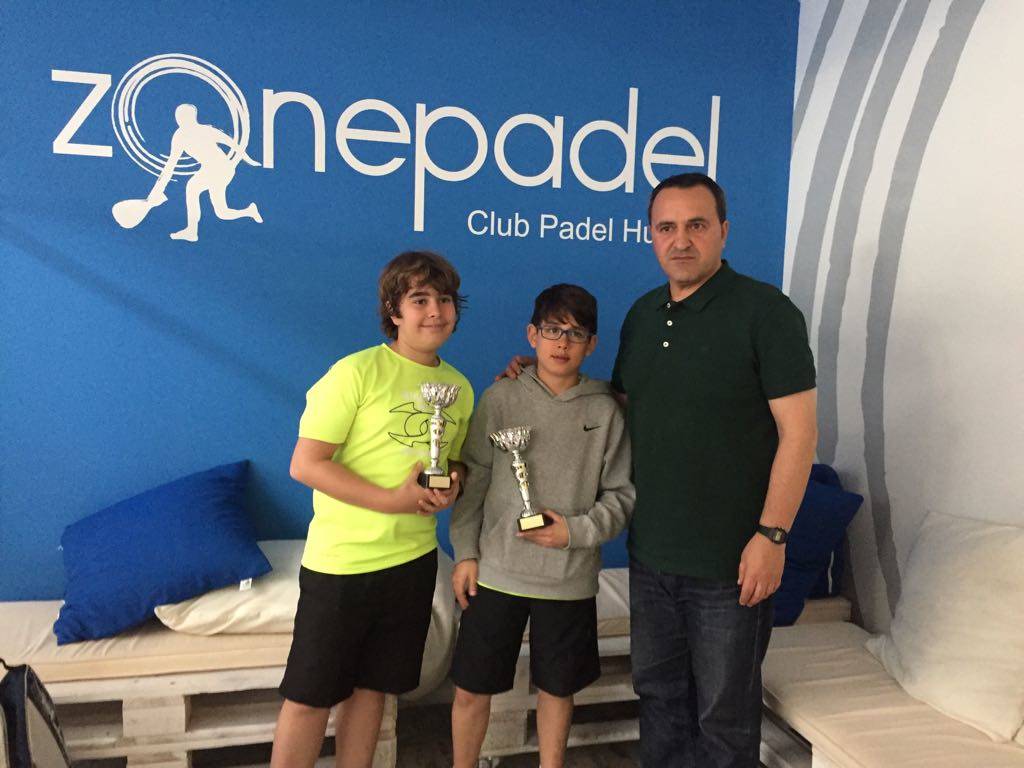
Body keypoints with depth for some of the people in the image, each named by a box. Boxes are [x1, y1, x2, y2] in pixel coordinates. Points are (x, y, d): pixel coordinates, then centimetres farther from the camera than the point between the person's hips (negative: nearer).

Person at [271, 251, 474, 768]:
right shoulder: (357, 372, -13)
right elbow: (305, 464, -16)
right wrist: (392, 500, -21)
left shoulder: (458, 387, 6)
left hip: (414, 559, 5)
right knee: (308, 698, 8)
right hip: (341, 563, -5)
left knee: (371, 687, 19)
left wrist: (452, 487, -5)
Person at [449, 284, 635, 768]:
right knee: (471, 689, 10)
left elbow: (621, 495, 1)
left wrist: (576, 531, -13)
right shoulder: (501, 398, -3)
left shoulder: (605, 411, -2)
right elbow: (472, 479, 0)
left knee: (557, 688, 17)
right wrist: (465, 553, -2)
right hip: (497, 572, 0)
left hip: (570, 579, 1)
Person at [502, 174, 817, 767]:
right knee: (658, 695, 21)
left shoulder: (765, 311, -11)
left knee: (724, 716, 13)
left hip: (729, 561, -5)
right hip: (651, 553, 6)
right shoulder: (643, 315, 8)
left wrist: (772, 535, -17)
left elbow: (798, 432, -13)